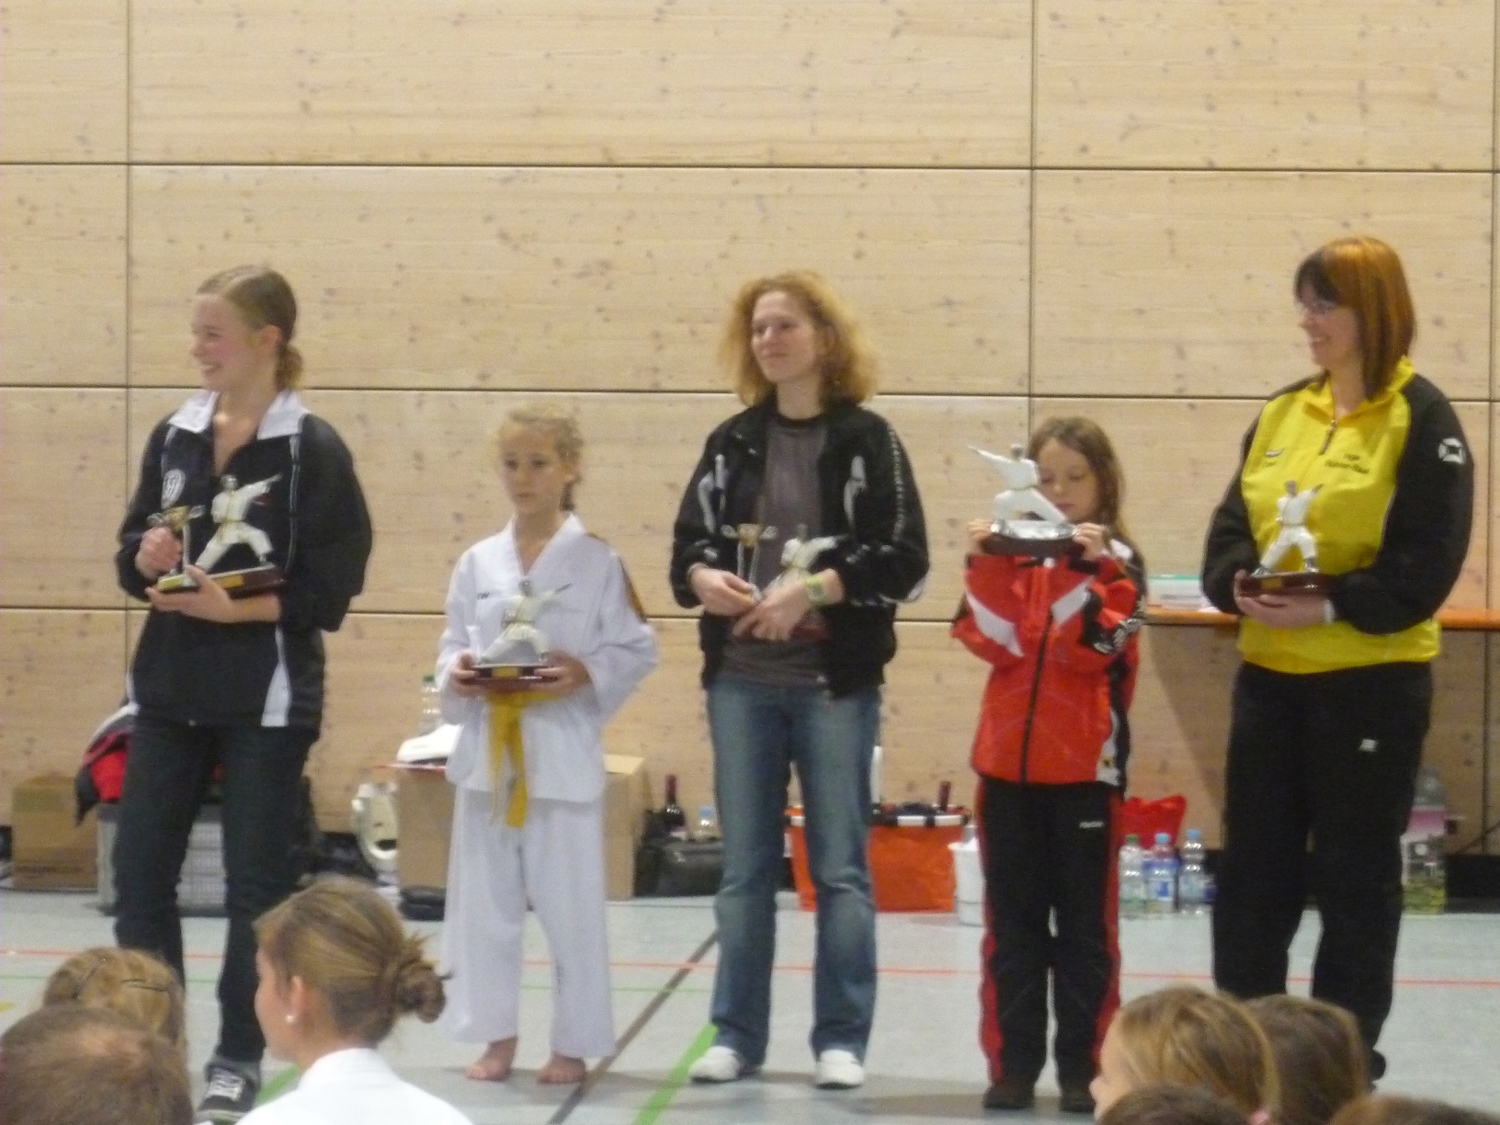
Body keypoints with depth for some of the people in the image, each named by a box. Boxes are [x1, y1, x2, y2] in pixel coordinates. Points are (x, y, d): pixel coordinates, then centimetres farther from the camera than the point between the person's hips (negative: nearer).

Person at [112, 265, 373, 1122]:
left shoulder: (313, 450, -9)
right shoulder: (175, 437, 8)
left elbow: (328, 590, -11)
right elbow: (132, 558, 13)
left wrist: (235, 608, -21)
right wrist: (148, 562, -9)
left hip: (267, 697, -5)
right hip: (171, 690, 5)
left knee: (256, 884, 3)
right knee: (140, 871, 3)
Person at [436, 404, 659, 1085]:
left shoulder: (597, 563, -3)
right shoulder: (477, 563, 6)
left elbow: (637, 650, -2)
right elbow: (453, 647, 12)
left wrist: (586, 674, -17)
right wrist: (458, 675, -9)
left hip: (563, 751, -3)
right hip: (487, 747, 4)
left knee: (570, 903, 1)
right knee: (485, 900, 8)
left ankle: (574, 1043, 11)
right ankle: (496, 1035, 19)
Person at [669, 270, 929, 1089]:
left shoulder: (866, 439, -2)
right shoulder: (731, 443, 9)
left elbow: (905, 559, -8)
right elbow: (687, 544, 9)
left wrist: (812, 590, -18)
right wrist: (704, 578, -13)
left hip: (835, 682, -3)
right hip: (741, 680, 4)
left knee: (839, 866, 2)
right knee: (744, 866, 9)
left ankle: (841, 1039, 9)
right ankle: (736, 1034, 15)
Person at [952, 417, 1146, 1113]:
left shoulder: (1117, 562, 0)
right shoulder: (1009, 554, 8)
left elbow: (1092, 650, -13)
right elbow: (997, 645, -5)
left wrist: (1083, 571, -22)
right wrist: (985, 567, -14)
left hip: (1085, 766, -3)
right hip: (1008, 760, 3)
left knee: (1085, 925, 3)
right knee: (1012, 925, 6)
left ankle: (1083, 1066, 8)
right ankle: (1013, 1063, 11)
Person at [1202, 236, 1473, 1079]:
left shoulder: (1421, 419, -8)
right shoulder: (1282, 414, 11)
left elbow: (1429, 558, -14)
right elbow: (1232, 524, 11)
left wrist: (1331, 607, -22)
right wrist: (1239, 584, -10)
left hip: (1372, 678, -6)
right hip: (1270, 674, 6)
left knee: (1357, 876, 3)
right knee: (1254, 869, 9)